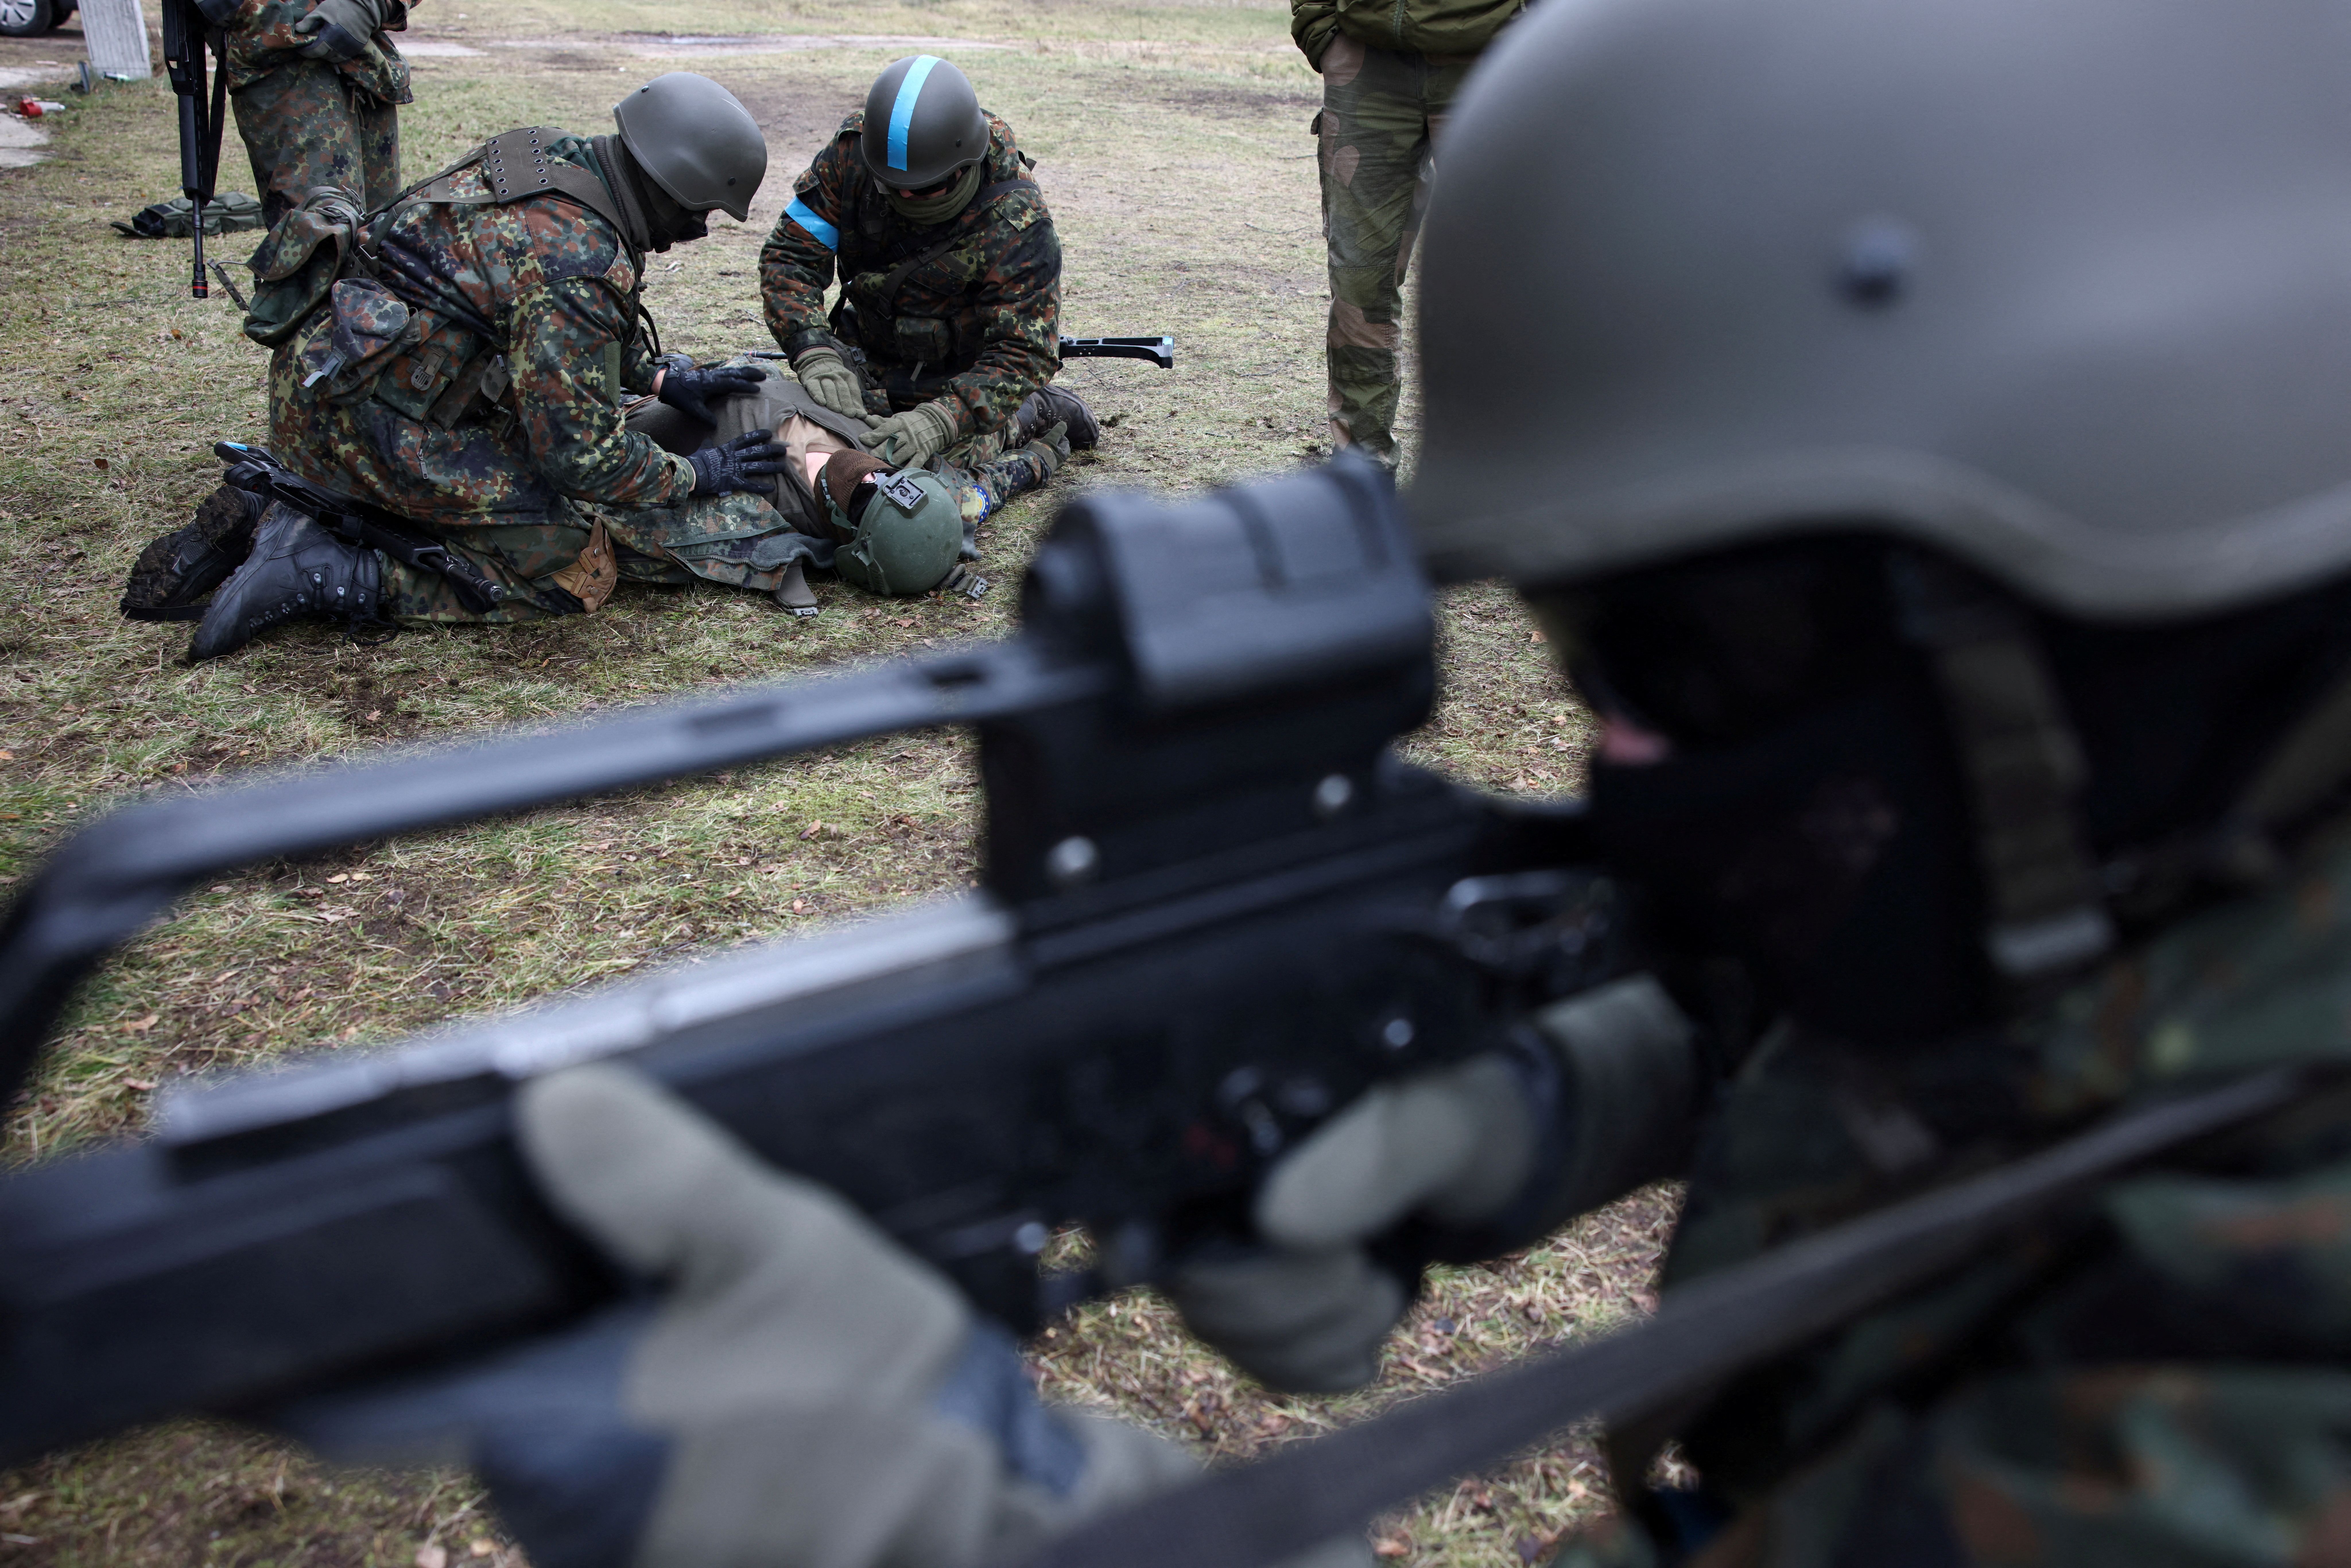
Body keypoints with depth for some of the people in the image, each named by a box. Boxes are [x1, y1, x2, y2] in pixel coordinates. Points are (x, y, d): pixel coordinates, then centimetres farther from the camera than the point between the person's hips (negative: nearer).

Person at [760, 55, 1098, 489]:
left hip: (961, 374, -5)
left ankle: (1032, 411, 9)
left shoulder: (1017, 222, -31)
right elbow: (790, 255, -16)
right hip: (872, 354, 5)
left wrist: (941, 420, -45)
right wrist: (815, 352, -35)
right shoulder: (851, 153, -20)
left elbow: (1024, 352, -30)